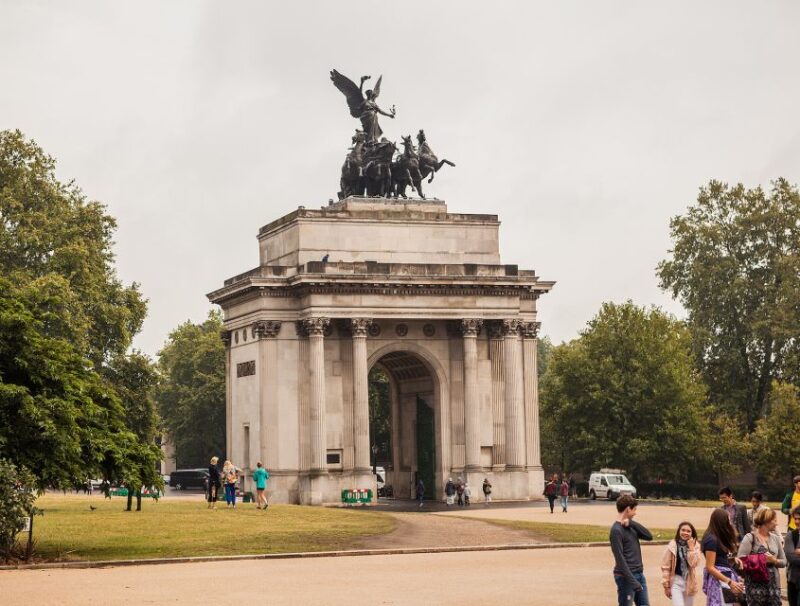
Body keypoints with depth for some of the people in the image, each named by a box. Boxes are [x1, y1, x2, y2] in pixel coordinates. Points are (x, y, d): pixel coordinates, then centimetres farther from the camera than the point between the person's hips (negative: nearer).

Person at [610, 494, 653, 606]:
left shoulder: (630, 526, 11)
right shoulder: (616, 530, -16)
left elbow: (649, 536, 2)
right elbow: (620, 559, -20)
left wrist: (632, 523, -8)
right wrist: (632, 581, -23)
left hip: (639, 574, 9)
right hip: (626, 576, -9)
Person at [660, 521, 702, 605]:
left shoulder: (695, 545, 0)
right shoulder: (672, 546, -9)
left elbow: (694, 563, -14)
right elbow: (666, 567, -5)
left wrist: (691, 548, -17)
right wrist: (666, 585, -5)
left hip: (690, 582, 3)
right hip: (676, 581, -3)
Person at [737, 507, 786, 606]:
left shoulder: (775, 538, 10)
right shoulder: (750, 538, -6)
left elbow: (784, 562, 12)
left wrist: (774, 560, -8)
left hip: (773, 584, 5)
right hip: (755, 584, -5)